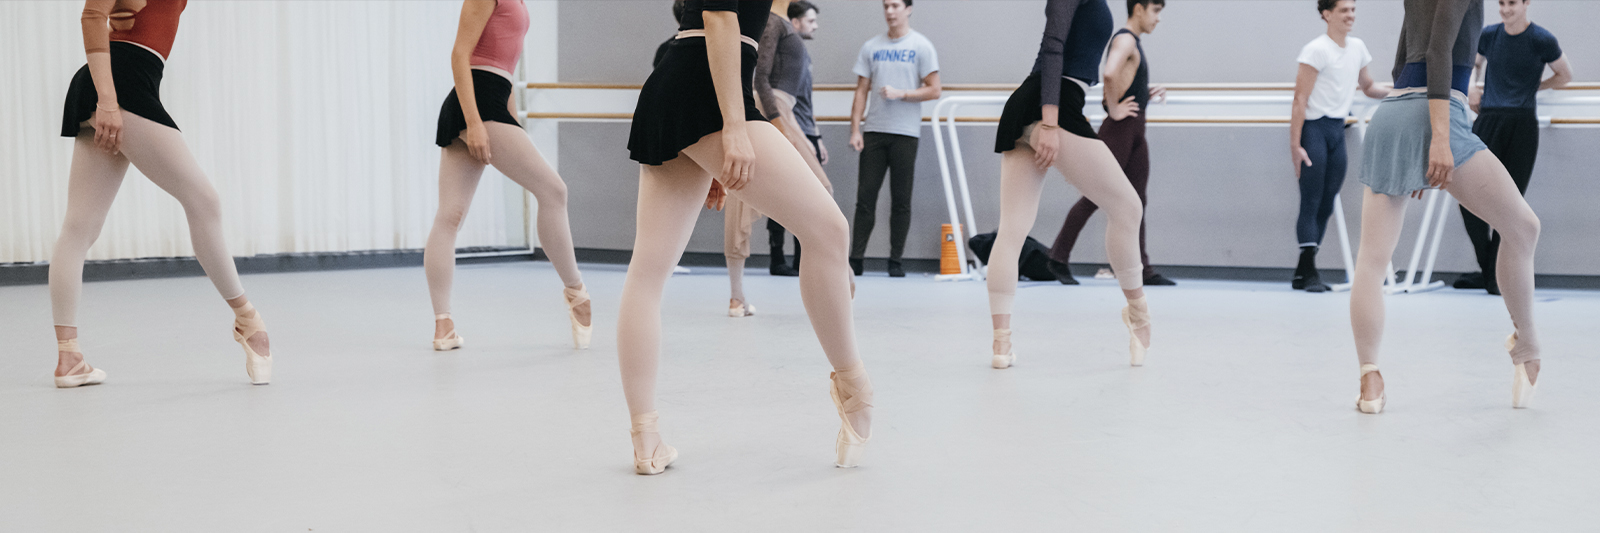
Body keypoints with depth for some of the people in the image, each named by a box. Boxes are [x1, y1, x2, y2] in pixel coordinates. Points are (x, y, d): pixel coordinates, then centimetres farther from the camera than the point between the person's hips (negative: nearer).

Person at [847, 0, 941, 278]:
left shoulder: (921, 46, 2)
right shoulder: (871, 47, 11)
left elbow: (933, 90, -2)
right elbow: (862, 91, 9)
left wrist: (900, 93, -14)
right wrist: (855, 130, 1)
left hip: (905, 133, -2)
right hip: (873, 131, 2)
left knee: (901, 200, 2)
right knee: (865, 196, 0)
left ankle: (896, 261, 9)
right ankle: (856, 258, 3)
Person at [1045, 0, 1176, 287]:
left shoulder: (1135, 43, 19)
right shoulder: (1125, 40, -12)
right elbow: (1110, 73, -32)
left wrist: (1148, 93, 11)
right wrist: (1114, 109, -22)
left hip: (1135, 132, 10)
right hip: (1120, 129, -9)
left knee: (1136, 201, 8)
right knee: (1095, 197, -4)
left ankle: (1142, 269, 10)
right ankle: (1058, 258, 5)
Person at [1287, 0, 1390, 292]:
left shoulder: (1358, 48, 11)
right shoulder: (1317, 50, -10)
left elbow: (1368, 87, 25)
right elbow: (1300, 99, -12)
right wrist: (1295, 145, -17)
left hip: (1338, 130, 7)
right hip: (1314, 128, -7)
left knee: (1326, 206, 6)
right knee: (1311, 203, -8)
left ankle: (1301, 273, 11)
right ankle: (1309, 271, -6)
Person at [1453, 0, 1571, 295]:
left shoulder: (1541, 40, -4)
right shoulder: (1489, 35, 6)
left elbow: (1565, 76, 10)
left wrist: (1532, 88, 8)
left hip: (1522, 124, -3)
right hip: (1488, 120, 4)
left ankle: (1497, 277, 8)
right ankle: (1487, 270, 12)